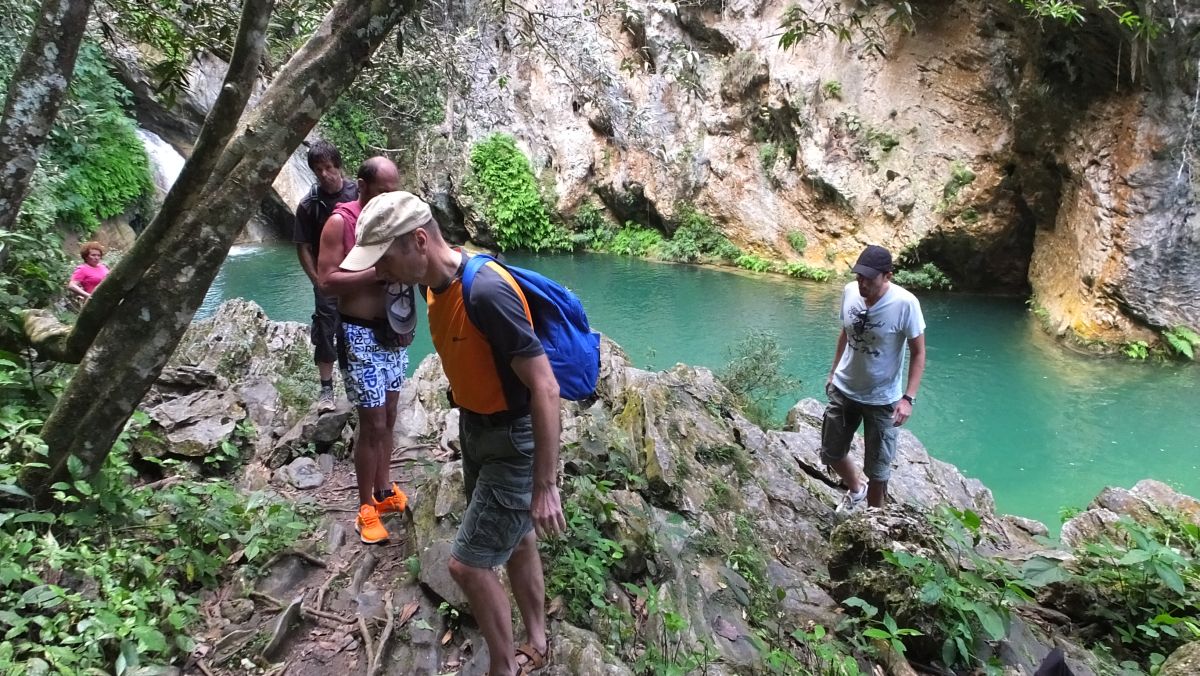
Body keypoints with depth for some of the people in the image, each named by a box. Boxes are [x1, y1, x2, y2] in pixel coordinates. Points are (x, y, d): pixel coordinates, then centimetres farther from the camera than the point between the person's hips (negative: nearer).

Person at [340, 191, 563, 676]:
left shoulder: (487, 293, -30)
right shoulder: (436, 283, -2)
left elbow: (545, 388, -28)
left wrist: (545, 486, -25)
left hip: (515, 443, -9)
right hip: (476, 431, 9)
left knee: (467, 564, -1)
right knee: (515, 542, 22)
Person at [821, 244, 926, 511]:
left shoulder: (905, 304, -23)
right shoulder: (850, 291, -10)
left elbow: (918, 353, -14)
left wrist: (908, 397, -20)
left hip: (882, 399, -4)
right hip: (843, 390, 5)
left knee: (877, 469, 9)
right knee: (831, 453, 18)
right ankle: (856, 489, 47)